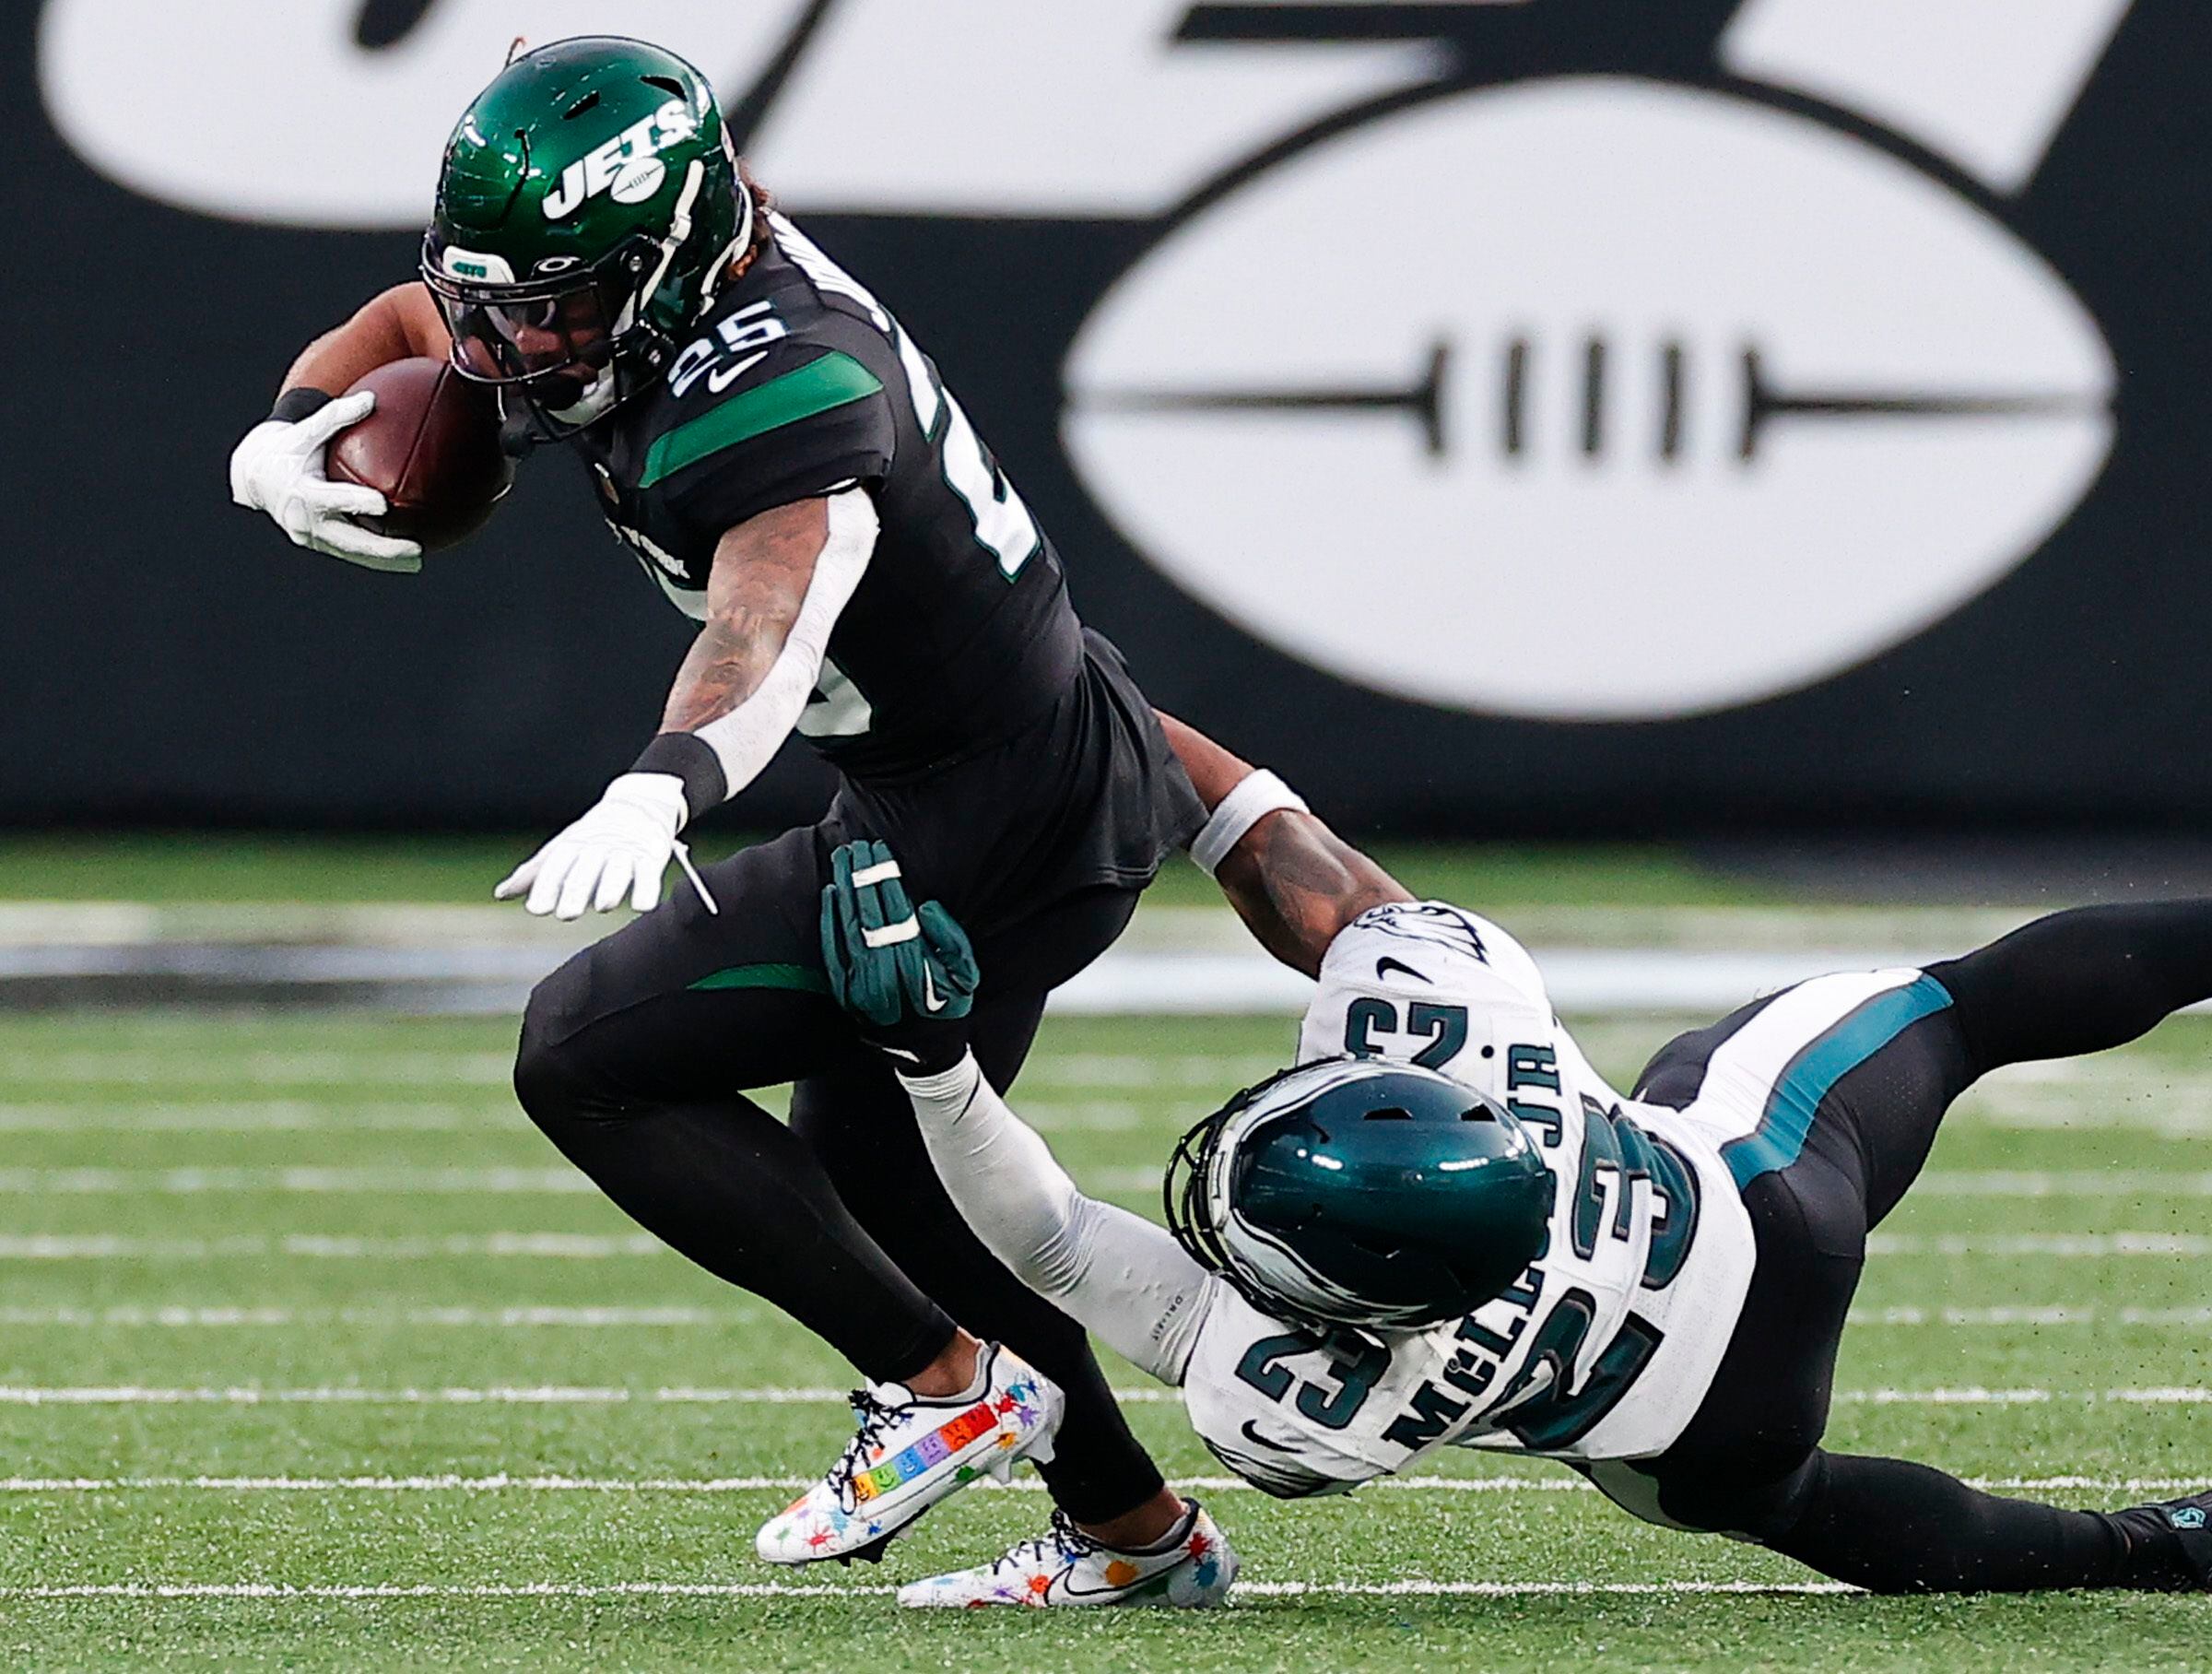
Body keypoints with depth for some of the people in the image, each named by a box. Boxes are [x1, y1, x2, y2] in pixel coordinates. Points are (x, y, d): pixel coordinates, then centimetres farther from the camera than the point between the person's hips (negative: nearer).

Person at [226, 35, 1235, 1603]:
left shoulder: (769, 392, -30)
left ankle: (950, 1378, -3)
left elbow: (768, 625, -46)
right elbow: (406, 327, 13)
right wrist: (286, 438, -8)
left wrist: (660, 790, -65)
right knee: (870, 1166, 26)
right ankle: (1139, 1528, 38)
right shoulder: (645, 294, -2)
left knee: (589, 1058, -11)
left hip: (994, 827, -11)